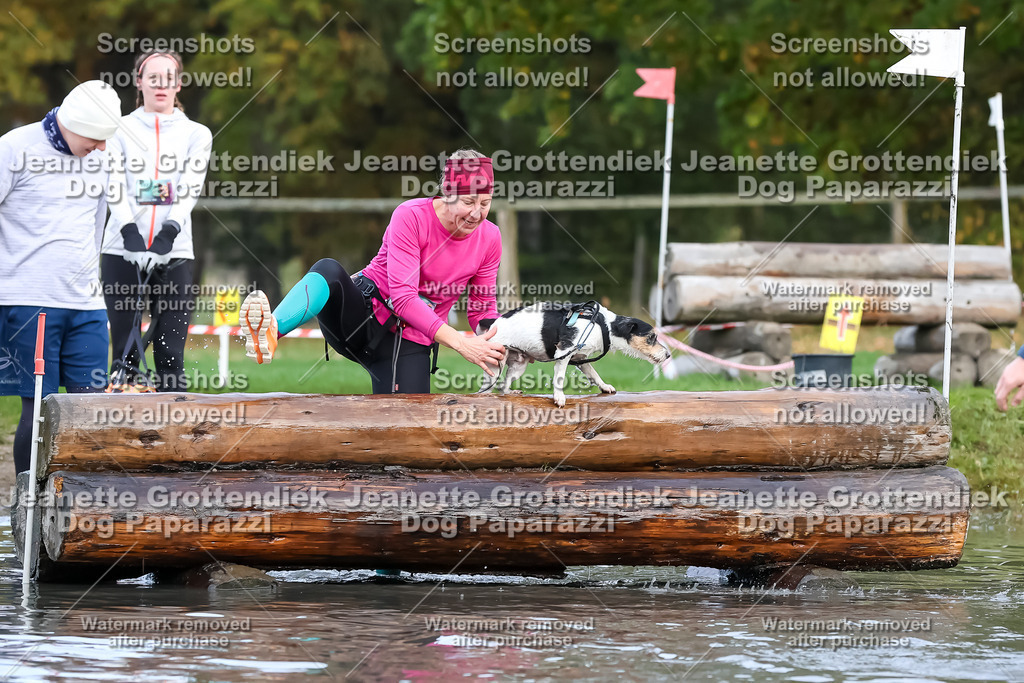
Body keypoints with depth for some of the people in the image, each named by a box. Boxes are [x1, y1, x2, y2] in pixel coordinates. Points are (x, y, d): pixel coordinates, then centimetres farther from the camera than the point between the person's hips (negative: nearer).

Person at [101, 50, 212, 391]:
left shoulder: (196, 134, 11)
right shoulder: (120, 130, 9)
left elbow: (190, 188, -4)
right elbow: (115, 186, -3)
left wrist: (169, 232, -21)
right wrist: (130, 232, -21)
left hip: (174, 254, 0)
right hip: (123, 250, 0)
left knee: (171, 357, -4)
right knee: (126, 355, -3)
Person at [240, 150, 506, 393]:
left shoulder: (489, 239, 0)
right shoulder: (411, 217, -14)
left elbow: (483, 309, 10)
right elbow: (403, 297, -23)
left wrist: (495, 341, -15)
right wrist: (460, 342, -32)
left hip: (408, 342, 4)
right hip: (364, 316, -4)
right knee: (327, 271, -36)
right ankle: (269, 333, -59)